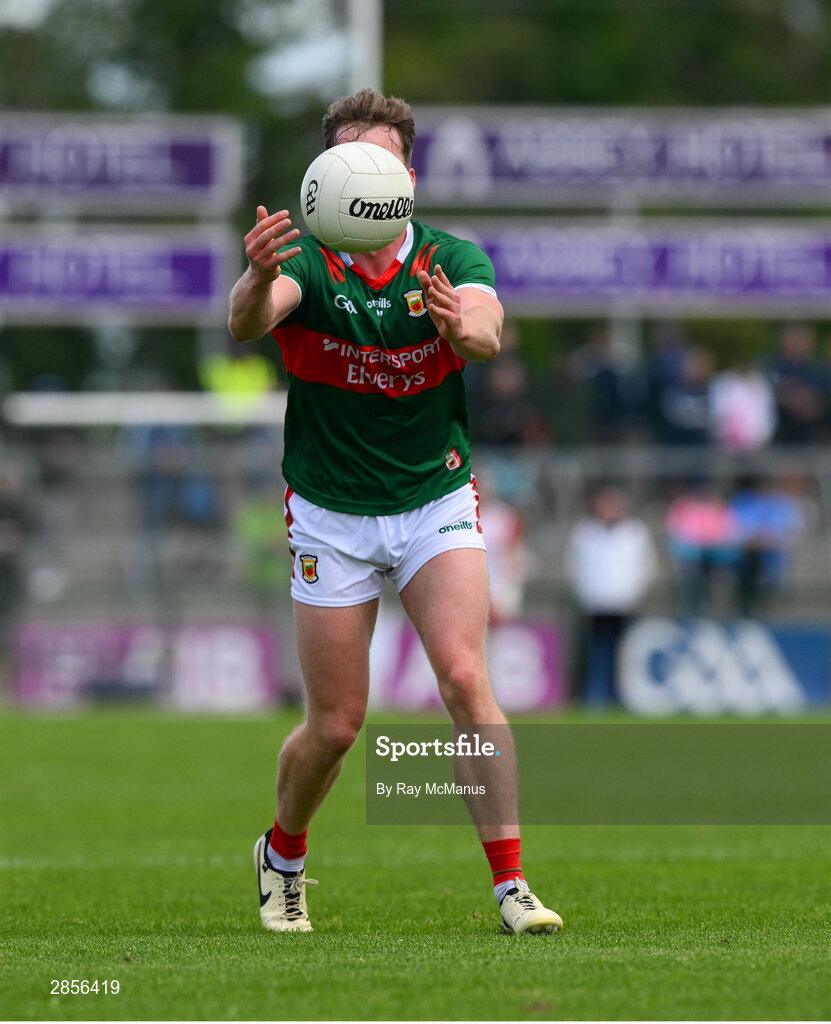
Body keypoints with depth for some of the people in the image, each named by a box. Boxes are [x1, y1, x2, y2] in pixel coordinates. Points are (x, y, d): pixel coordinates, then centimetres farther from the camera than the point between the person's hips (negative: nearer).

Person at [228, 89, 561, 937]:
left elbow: (488, 333, -27)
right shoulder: (304, 261, -10)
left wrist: (461, 324, -52)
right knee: (335, 724, 3)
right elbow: (247, 324, -32)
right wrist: (258, 279, -56)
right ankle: (282, 854, 32)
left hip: (436, 501, 1)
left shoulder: (453, 260, -6)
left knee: (465, 681, -18)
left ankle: (511, 884, -14)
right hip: (331, 514, -1)